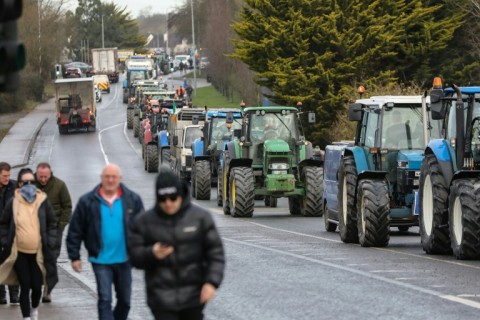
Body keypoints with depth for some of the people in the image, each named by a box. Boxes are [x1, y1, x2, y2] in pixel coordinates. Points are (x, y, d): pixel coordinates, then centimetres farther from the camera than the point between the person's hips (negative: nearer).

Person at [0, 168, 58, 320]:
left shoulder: (43, 201, -3)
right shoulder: (13, 203, -4)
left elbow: (52, 223, 8)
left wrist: (49, 242, 0)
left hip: (38, 252, 1)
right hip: (19, 253, -1)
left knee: (37, 286, 3)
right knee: (25, 286, -1)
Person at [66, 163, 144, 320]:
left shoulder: (132, 200, -1)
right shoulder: (87, 202, -5)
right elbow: (75, 231, 0)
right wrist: (74, 257, -1)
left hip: (124, 259, 3)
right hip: (100, 260, -2)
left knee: (125, 300, 14)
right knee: (105, 300, -9)